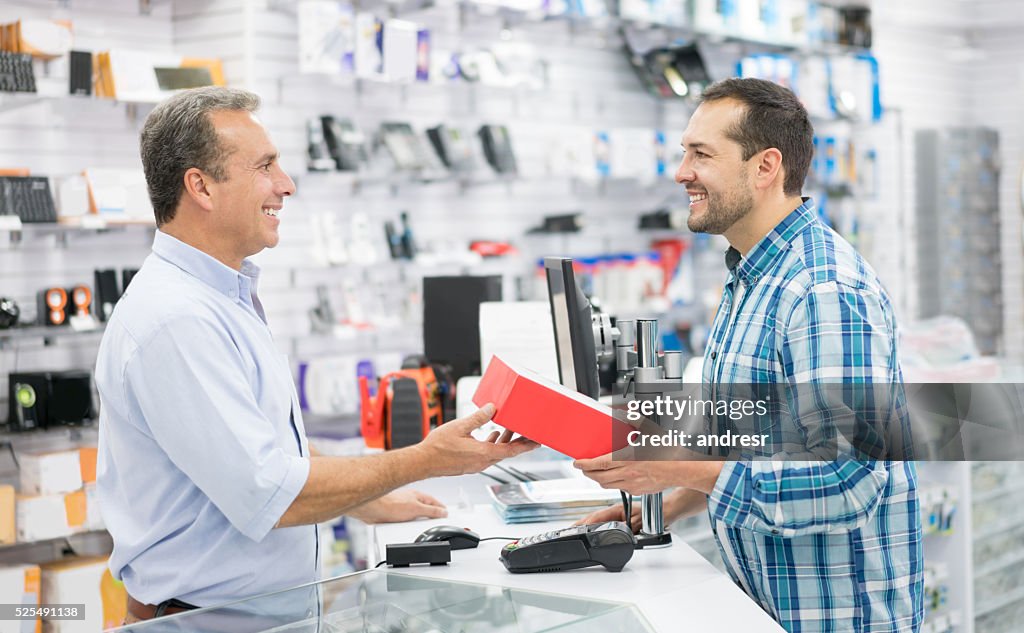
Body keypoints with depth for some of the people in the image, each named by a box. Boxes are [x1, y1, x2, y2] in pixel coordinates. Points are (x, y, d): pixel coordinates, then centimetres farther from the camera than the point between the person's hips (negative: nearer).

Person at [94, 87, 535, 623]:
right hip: (206, 617, -9)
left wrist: (370, 502, 21)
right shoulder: (175, 321, -19)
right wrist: (425, 460, -15)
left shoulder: (226, 298, 14)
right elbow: (267, 497, -20)